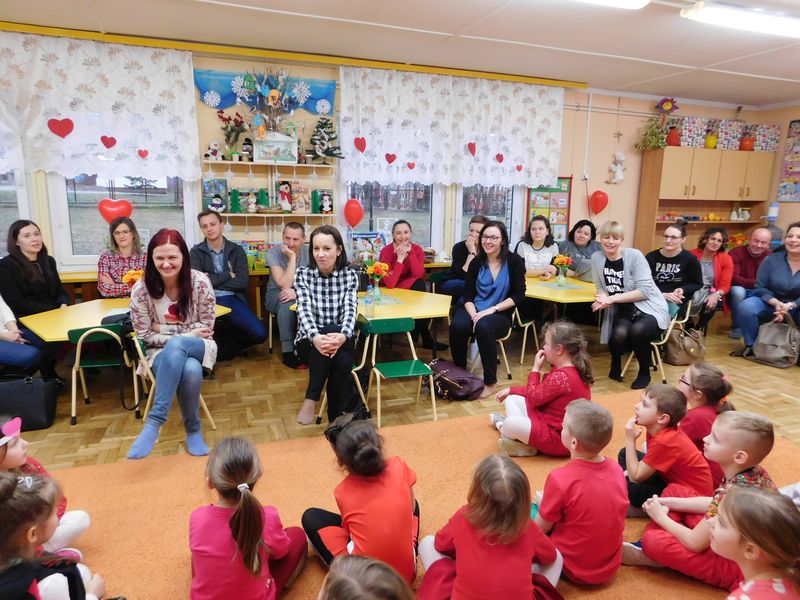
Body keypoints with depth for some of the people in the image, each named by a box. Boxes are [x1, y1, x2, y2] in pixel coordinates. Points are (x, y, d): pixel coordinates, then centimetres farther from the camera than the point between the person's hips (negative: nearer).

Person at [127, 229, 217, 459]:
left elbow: (206, 327, -4)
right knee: (189, 371, -35)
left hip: (198, 346, 0)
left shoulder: (200, 282, -14)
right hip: (162, 351, 0)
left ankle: (154, 421, -30)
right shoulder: (141, 289, -12)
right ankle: (193, 430, -15)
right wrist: (186, 334, -15)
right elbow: (145, 336, -5)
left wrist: (179, 339, -15)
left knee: (176, 346, -37)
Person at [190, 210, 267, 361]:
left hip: (232, 299, 1)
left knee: (259, 333, -19)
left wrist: (211, 280, -7)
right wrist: (228, 275, -6)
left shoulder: (237, 250, 9)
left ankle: (227, 345, 12)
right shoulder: (196, 252, 7)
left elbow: (242, 281, -4)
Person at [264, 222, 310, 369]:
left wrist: (297, 292, -35)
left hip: (301, 294, 2)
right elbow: (284, 285, -26)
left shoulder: (309, 252, -10)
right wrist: (292, 257, -29)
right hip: (276, 294, -2)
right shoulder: (274, 252, -17)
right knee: (287, 303, -37)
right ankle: (288, 352, -23)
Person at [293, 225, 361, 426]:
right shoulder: (303, 274, -2)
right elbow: (305, 310, -17)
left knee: (342, 362, -34)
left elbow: (350, 310, -14)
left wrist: (342, 336, -37)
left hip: (341, 340, 1)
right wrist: (316, 337, -38)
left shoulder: (350, 275, 0)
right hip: (310, 340, -1)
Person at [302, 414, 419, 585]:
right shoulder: (399, 466, -9)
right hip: (408, 572, 3)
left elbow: (349, 532, 4)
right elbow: (410, 509, 6)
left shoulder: (343, 491, -11)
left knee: (310, 517, 11)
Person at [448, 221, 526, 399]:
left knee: (484, 327, -36)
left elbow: (519, 295, -8)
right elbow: (468, 295, 1)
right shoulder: (477, 262, 5)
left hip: (500, 313, -3)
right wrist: (474, 315, -19)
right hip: (474, 309, 3)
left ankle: (490, 383, -21)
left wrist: (492, 309, -19)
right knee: (457, 326, -30)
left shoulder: (514, 261, -4)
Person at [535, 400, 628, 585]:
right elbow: (600, 512, 5)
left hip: (574, 570, -5)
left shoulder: (560, 479, -28)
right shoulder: (616, 469, -11)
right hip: (611, 566, 6)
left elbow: (541, 528, -15)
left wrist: (542, 502, 5)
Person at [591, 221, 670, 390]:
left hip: (649, 308, -2)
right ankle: (615, 363, 7)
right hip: (622, 311, 3)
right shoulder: (597, 258, -2)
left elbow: (645, 291, -17)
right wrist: (604, 299, -15)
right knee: (619, 334, -31)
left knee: (638, 330, -35)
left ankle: (644, 372, -5)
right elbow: (600, 286, 9)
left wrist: (613, 298, -24)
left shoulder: (634, 255, -14)